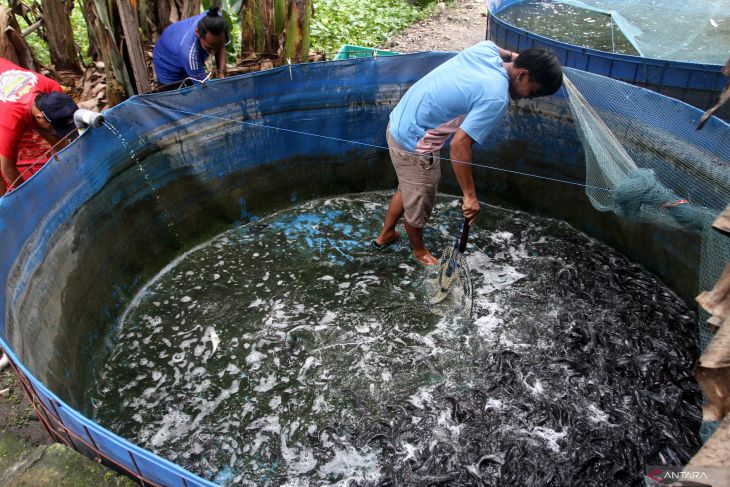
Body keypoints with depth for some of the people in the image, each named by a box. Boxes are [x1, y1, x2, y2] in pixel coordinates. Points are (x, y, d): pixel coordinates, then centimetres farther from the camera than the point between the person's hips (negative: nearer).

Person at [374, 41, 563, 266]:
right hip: (415, 147, -9)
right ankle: (419, 251, 42)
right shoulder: (496, 98, -25)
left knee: (408, 190, 30)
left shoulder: (486, 49, -2)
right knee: (419, 206, 16)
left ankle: (385, 234, 49)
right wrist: (470, 195, -21)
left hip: (399, 124, 9)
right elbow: (459, 145, -27)